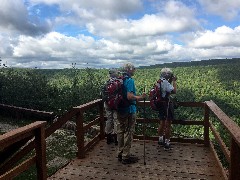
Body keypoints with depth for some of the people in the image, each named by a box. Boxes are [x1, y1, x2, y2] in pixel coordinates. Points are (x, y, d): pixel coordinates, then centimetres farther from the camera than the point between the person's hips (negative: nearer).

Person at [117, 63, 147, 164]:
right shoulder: (130, 81, -17)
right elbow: (129, 97, -27)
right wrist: (140, 97, -13)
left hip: (120, 110, 8)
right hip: (129, 110, -8)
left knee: (121, 131, 15)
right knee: (128, 133, 2)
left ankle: (120, 153, 27)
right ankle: (126, 157, 11)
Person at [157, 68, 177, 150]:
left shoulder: (159, 82, 10)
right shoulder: (165, 83, -19)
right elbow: (174, 91, -24)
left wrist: (170, 81, 13)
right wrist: (174, 81, -13)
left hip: (160, 104, 9)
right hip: (166, 104, -9)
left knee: (162, 123, 20)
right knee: (168, 124, -1)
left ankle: (160, 139, 32)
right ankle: (167, 143, 5)